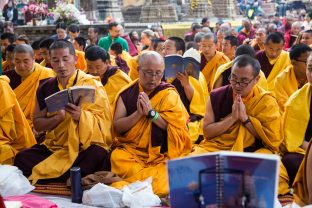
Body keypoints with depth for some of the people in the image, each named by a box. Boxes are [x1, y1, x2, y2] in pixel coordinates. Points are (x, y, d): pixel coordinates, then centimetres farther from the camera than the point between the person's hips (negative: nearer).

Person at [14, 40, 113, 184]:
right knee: (22, 159, -23)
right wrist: (57, 118, -12)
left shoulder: (92, 85, -3)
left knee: (97, 156, -36)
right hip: (54, 145, 3)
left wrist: (81, 116, -27)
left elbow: (104, 122, -7)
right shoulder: (46, 87, 8)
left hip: (87, 145, -3)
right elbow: (37, 124, 9)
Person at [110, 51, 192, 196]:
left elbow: (178, 128, -7)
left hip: (161, 153, -1)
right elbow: (117, 126, 1)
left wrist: (151, 112, -15)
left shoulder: (169, 94, 2)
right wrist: (138, 113, -14)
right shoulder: (127, 93, 7)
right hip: (131, 150, 2)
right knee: (117, 158, -31)